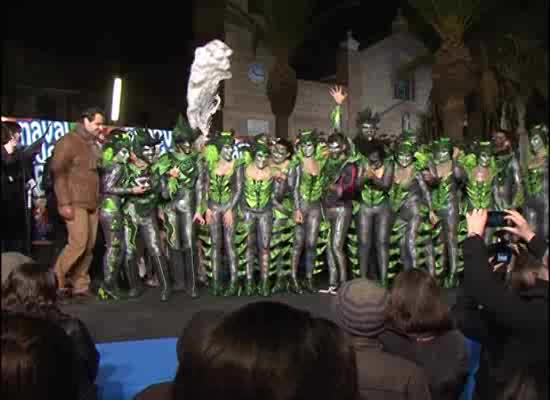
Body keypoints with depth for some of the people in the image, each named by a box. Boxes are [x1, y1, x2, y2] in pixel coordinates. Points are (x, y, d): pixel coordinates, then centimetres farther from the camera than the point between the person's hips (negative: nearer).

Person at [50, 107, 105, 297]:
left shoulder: (94, 144, 18)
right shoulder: (68, 142, -5)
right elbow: (58, 172, -11)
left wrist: (98, 198, 14)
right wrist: (64, 203, -17)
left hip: (91, 203, 7)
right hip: (75, 203, -7)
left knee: (89, 246, 4)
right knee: (78, 243, -13)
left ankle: (80, 285, 12)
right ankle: (55, 281, 2)